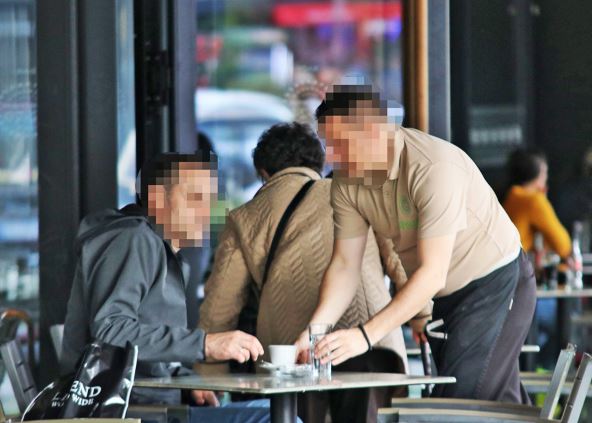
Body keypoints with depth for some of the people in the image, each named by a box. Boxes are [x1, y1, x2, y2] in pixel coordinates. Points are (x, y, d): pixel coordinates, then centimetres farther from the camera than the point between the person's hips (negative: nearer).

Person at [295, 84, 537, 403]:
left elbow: (433, 273, -33)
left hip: (495, 283, -7)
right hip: (444, 295, 7)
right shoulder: (346, 184, -8)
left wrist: (366, 335, -38)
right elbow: (345, 265, -5)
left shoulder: (434, 167, -31)